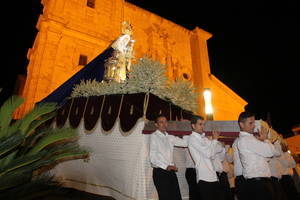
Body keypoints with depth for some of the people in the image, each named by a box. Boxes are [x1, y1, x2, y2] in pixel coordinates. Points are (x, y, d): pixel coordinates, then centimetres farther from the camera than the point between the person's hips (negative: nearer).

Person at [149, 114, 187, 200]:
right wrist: (166, 166, -21)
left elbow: (185, 143, 7)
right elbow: (153, 157, -13)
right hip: (160, 172, -6)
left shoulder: (170, 137, 13)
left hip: (171, 171, 6)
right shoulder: (154, 136, -6)